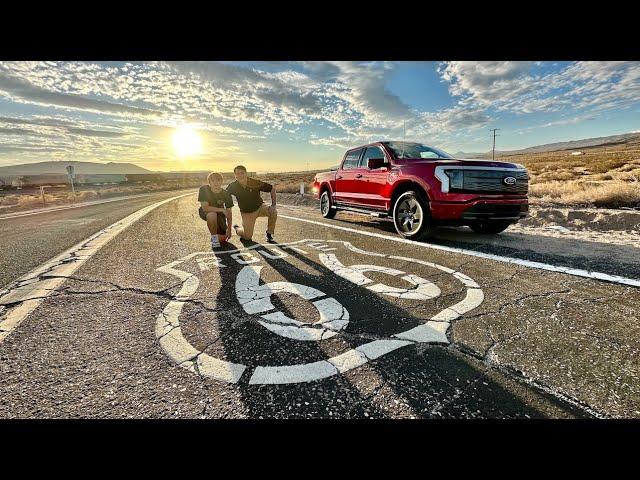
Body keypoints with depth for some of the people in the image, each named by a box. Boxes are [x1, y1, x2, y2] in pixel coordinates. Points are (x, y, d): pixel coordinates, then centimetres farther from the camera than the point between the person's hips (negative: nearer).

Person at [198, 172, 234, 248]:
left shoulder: (226, 194, -19)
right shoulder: (204, 189, -25)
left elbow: (229, 213, -12)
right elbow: (205, 208, -32)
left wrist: (229, 229, -19)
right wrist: (222, 210, -35)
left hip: (220, 213, 2)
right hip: (205, 212, -2)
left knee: (222, 239, -6)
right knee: (212, 215, -41)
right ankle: (214, 237, -17)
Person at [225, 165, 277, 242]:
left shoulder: (255, 183, -18)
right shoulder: (233, 186, -13)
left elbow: (272, 188, -11)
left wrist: (273, 205, -19)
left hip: (259, 207, 0)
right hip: (246, 212, 0)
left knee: (273, 212, -30)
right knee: (248, 237, -10)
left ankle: (269, 234, -8)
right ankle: (237, 228, 26)